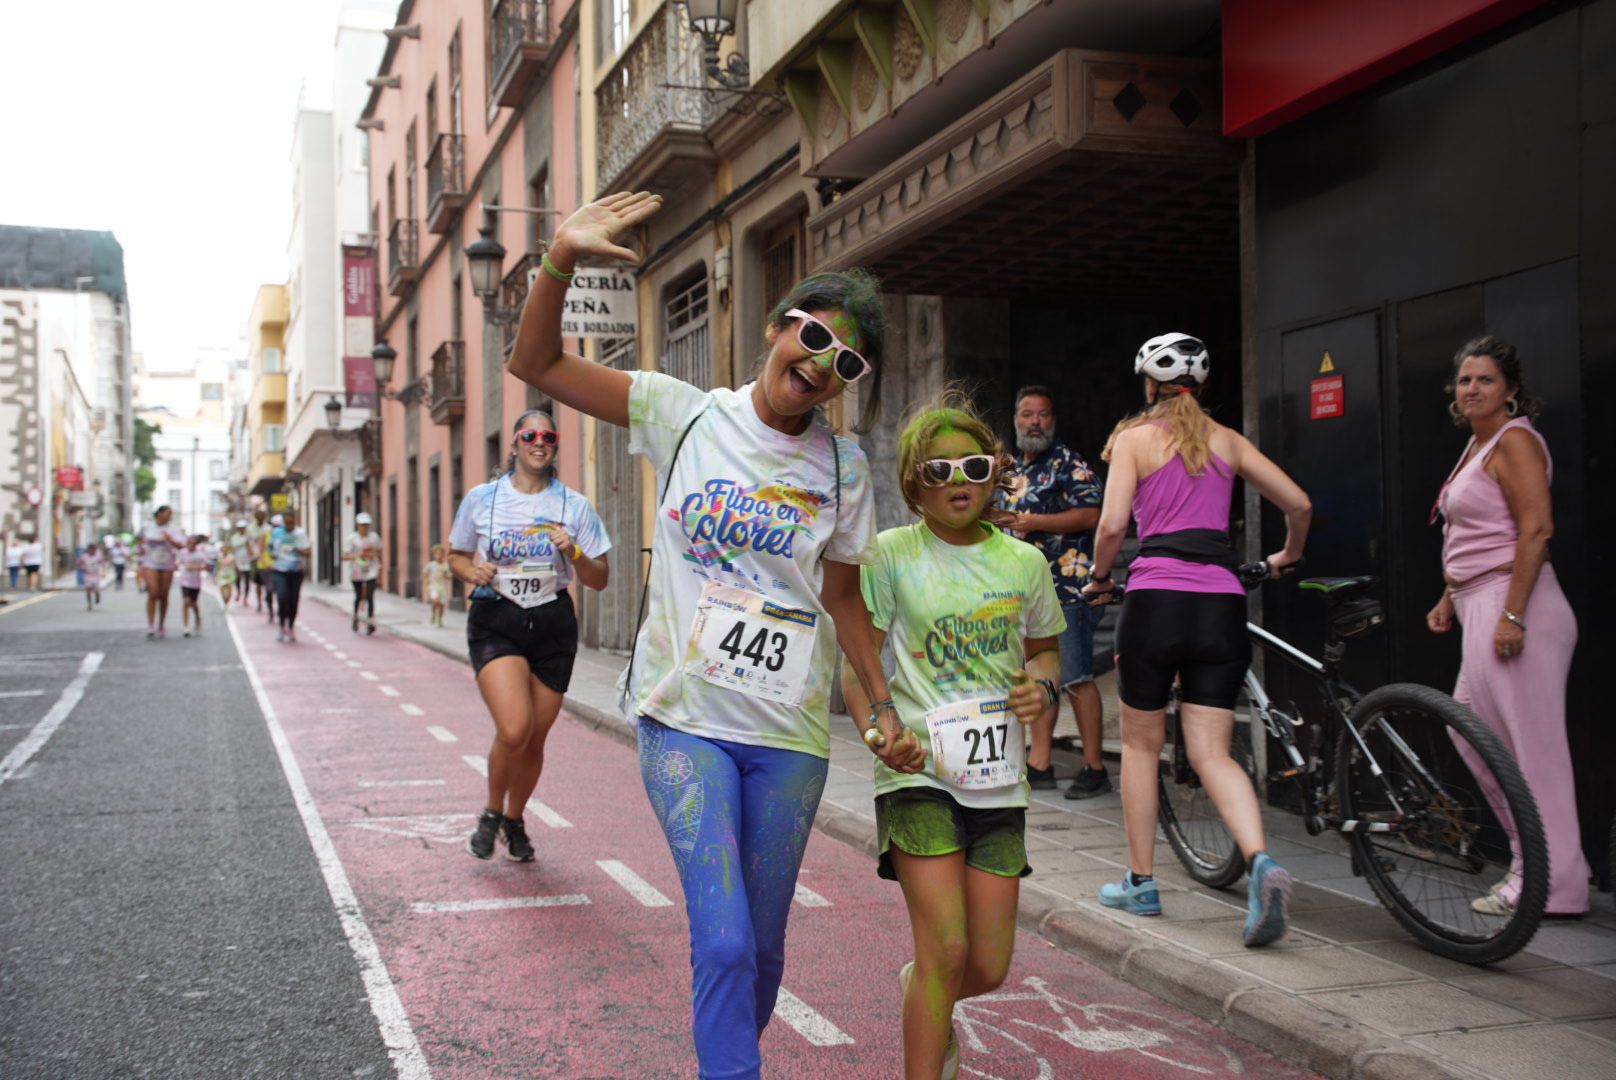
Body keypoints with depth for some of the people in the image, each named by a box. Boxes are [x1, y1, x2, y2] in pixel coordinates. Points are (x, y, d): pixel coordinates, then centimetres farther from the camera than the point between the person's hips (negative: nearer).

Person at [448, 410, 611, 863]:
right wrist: (473, 572, -7)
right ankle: (492, 812, 9)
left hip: (553, 625, 2)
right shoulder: (481, 498, 2)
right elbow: (456, 555, 15)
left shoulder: (574, 505, 3)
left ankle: (515, 820, 34)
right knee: (514, 729, -20)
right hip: (495, 621, -2)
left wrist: (574, 554, -15)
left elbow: (600, 580, 4)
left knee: (535, 739, 7)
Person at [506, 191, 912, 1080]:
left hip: (789, 734, 2)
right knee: (724, 942, -13)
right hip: (685, 720, -2)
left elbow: (843, 599, 11)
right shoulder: (683, 414, -2)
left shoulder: (842, 467, 4)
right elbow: (536, 363, -4)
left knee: (762, 946, 11)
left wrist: (884, 711, 4)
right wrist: (562, 259, -19)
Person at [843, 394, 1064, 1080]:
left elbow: (1045, 649, 22)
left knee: (989, 967, 6)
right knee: (946, 949, -14)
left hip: (998, 776, 4)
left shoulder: (1024, 562, 7)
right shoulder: (892, 554, -2)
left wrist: (1042, 686, -1)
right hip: (919, 769, -3)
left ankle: (924, 996, 41)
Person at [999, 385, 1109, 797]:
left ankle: (1094, 768, -3)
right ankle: (1039, 765, 16)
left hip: (1066, 587, -8)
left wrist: (1036, 522, -17)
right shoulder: (1014, 470, 19)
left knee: (1076, 678, -8)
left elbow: (1092, 514, -16)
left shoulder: (1069, 463, -5)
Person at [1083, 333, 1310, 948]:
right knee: (1212, 753, 4)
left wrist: (1099, 580, 9)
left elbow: (1113, 524, -9)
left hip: (1156, 597, -3)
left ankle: (1140, 883, 20)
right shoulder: (1227, 440, 14)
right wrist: (1286, 556, 31)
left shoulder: (1133, 438, 4)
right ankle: (1260, 862, -19)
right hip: (1222, 602, 3)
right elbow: (1298, 504, 12)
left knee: (1141, 743, 14)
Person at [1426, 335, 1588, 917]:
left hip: (1511, 607, -11)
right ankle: (1537, 861, 21)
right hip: (1481, 607, 11)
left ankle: (1548, 884, 0)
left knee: (1528, 743, -6)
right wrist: (1449, 600, 21)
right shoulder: (1477, 444, 19)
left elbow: (1537, 530, -19)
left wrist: (1511, 615, -24)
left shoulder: (1514, 440, -10)